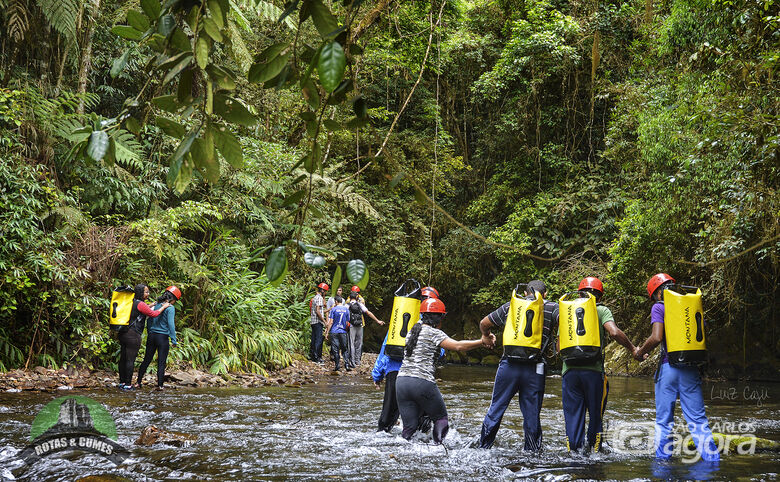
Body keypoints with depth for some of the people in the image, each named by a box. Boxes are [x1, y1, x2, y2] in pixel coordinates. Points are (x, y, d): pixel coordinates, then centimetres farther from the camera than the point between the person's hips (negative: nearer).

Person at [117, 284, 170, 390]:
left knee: (123, 358, 12)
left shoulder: (132, 302, 14)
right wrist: (164, 307, 5)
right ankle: (128, 384, -3)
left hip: (123, 333, 9)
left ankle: (122, 382, 18)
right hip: (133, 335, -9)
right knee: (130, 360, -5)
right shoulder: (140, 304, -12)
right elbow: (154, 314, -9)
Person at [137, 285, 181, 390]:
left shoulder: (156, 305, 8)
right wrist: (174, 340, -14)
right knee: (161, 363, 2)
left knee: (146, 360, 13)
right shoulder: (170, 308, -11)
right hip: (162, 337, -6)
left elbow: (149, 321, 13)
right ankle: (159, 385, 3)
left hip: (151, 335, 6)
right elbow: (171, 324, -17)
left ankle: (139, 382, 16)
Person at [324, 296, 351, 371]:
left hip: (334, 332, -3)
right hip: (343, 332, 3)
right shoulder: (346, 309, 3)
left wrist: (327, 332, -2)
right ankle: (347, 364, -4)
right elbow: (347, 322, 6)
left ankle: (337, 366, 1)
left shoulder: (333, 309, -6)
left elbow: (331, 322, -7)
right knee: (344, 349, 9)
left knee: (335, 349, 2)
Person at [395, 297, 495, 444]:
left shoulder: (412, 332, 18)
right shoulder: (434, 333, -3)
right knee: (441, 418, 12)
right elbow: (458, 346, -12)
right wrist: (482, 342, -9)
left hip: (401, 381, 6)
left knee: (410, 426, 7)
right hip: (422, 381, -6)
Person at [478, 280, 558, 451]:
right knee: (532, 416, 8)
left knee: (496, 409, 14)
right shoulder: (551, 308, 5)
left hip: (508, 365, 1)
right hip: (534, 370, -1)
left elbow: (484, 323, 19)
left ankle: (482, 449, 22)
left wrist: (486, 336, 41)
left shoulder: (509, 306, 11)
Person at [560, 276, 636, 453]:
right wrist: (632, 349, 1)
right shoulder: (601, 310, 6)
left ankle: (573, 452, 2)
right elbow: (615, 333, -11)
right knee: (596, 415, 10)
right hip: (593, 370, -3)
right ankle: (594, 450, 14)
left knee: (573, 416, 6)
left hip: (569, 370, 3)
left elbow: (559, 346, 13)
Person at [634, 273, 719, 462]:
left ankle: (662, 459, 9)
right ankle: (713, 459, 0)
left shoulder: (659, 307, -1)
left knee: (664, 420, 5)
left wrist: (640, 352, 2)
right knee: (698, 419, 5)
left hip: (669, 366, -4)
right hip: (691, 368, 4)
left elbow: (656, 338, -13)